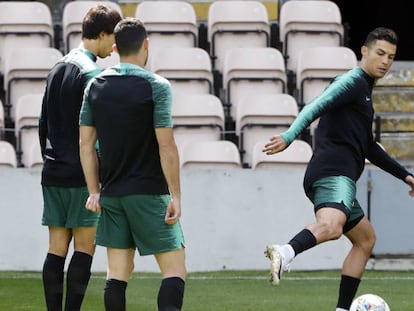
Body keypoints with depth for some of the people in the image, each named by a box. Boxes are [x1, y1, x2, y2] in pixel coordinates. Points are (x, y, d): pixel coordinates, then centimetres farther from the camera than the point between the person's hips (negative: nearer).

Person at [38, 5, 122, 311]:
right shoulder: (91, 73, -11)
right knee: (85, 248, -4)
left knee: (57, 248, 5)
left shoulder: (58, 69, 15)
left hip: (53, 173, 8)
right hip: (81, 176, -8)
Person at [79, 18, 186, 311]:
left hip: (111, 195, 5)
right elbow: (166, 146, -13)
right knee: (175, 268, -2)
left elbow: (86, 143, 9)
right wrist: (175, 196, -8)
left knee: (118, 271, 9)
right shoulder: (156, 86, -9)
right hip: (148, 193, -5)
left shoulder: (96, 86, 7)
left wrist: (94, 191, 15)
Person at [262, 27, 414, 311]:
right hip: (334, 173, -11)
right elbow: (317, 106, -18)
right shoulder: (352, 81, 0)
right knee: (331, 226, -38)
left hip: (338, 177, 11)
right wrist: (289, 137, -35)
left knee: (366, 239, 22)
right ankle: (285, 253, -65)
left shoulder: (364, 89, 30)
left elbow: (368, 147, 40)